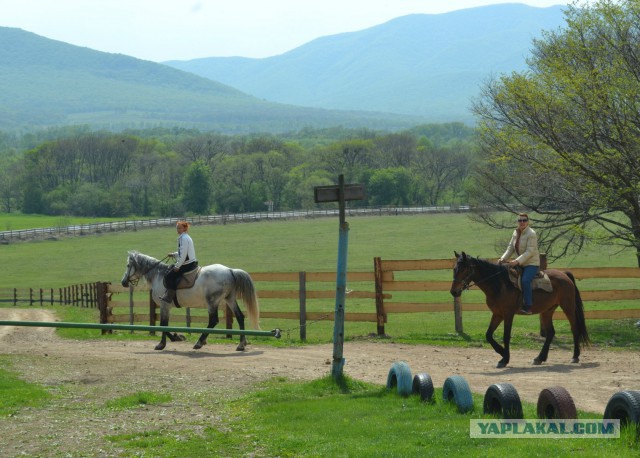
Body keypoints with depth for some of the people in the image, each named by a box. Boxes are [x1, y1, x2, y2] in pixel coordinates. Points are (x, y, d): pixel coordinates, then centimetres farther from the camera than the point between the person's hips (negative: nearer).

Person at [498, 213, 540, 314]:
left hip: (532, 264, -9)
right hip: (520, 264, 9)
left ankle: (528, 307, -29)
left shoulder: (531, 234, -15)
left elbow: (530, 252, -22)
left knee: (525, 280, -31)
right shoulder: (516, 233, 9)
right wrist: (503, 258, -6)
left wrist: (517, 261, -31)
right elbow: (510, 248, 11)